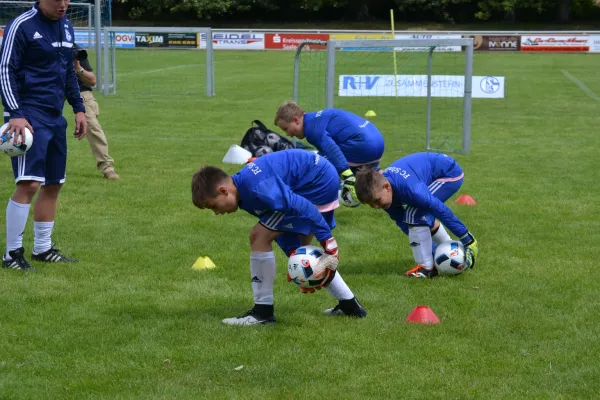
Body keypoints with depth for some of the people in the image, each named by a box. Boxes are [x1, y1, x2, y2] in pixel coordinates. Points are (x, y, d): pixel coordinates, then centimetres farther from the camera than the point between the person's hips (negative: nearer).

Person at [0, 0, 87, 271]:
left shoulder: (66, 27, 13)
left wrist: (78, 108, 18)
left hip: (55, 117, 8)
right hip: (29, 116, -8)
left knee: (53, 184, 11)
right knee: (29, 184, -15)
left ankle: (42, 249, 22)